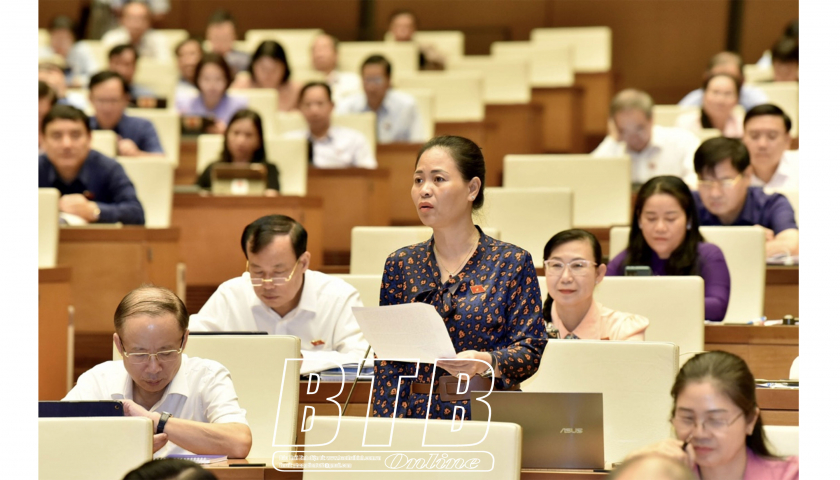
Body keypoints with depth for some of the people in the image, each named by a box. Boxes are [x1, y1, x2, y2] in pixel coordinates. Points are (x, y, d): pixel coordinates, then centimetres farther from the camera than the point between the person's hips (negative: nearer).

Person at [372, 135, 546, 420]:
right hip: (417, 416, 2)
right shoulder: (400, 265, 12)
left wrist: (486, 362, -19)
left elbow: (531, 349, 1)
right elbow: (387, 360, 10)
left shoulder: (512, 263, 5)